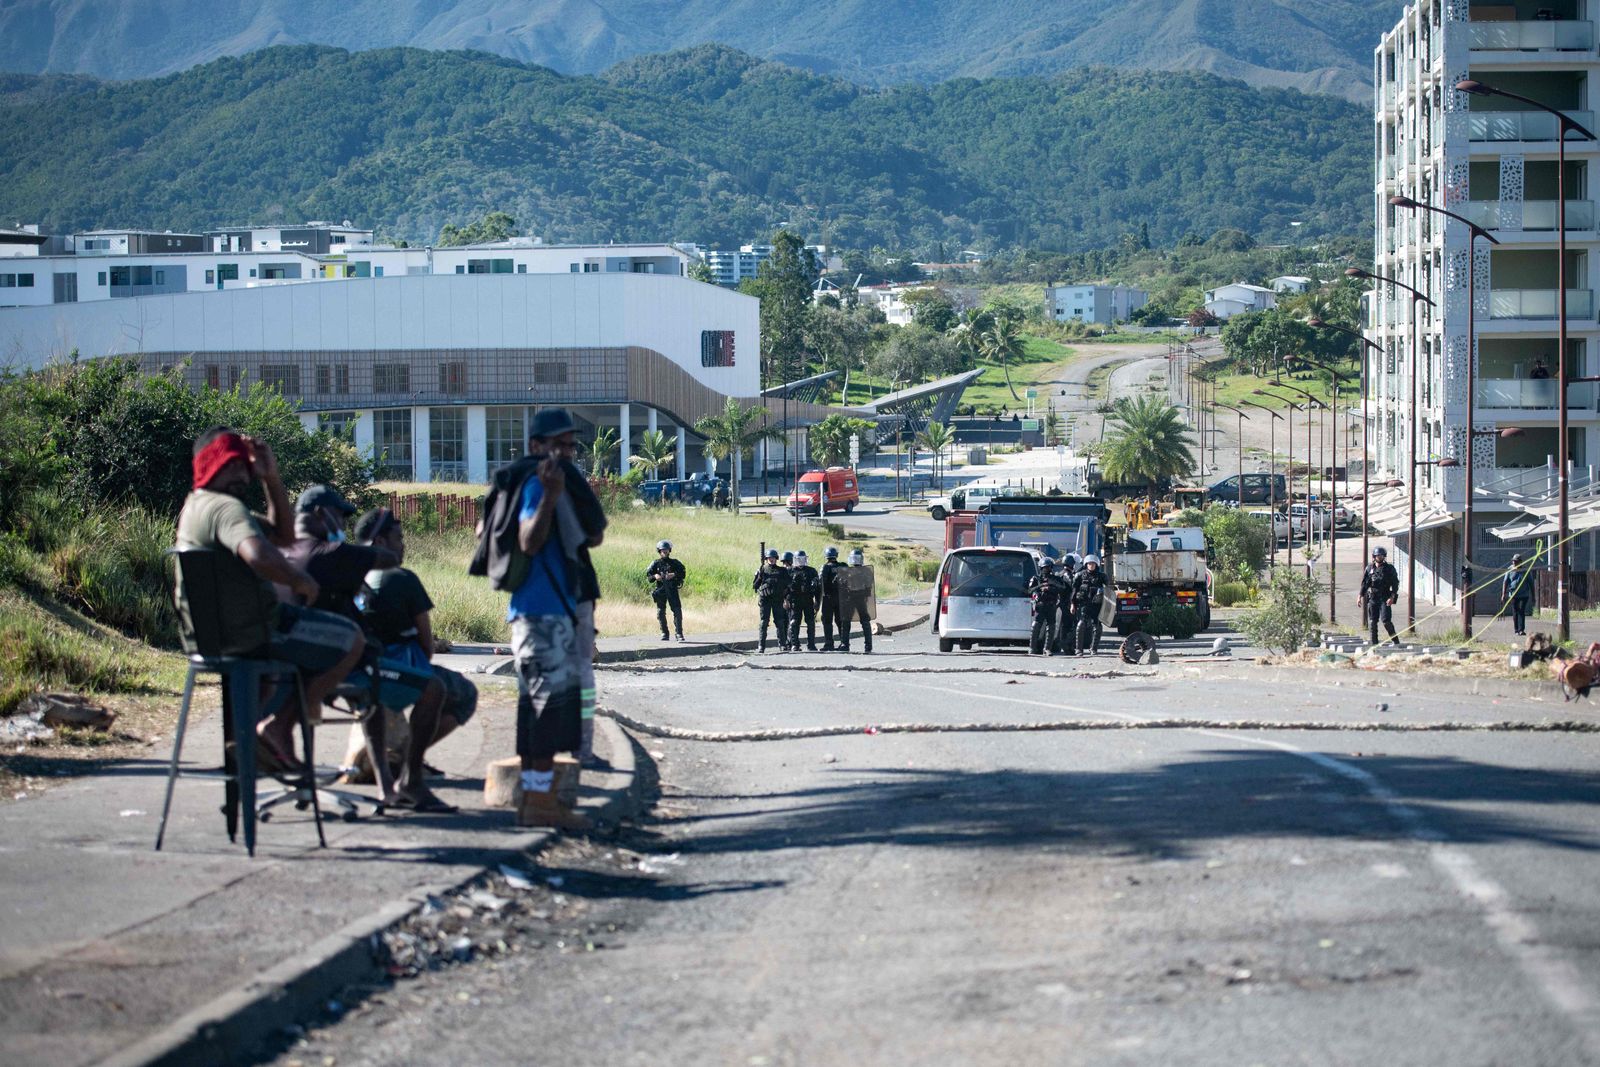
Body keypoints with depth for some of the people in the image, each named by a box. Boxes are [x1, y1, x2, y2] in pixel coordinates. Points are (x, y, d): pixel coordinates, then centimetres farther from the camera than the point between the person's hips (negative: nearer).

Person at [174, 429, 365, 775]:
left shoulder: (197, 506, 14)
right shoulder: (226, 508, -20)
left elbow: (283, 535, 19)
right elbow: (258, 555, -41)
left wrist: (271, 479, 8)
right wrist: (301, 581, -24)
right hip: (248, 637, -10)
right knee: (351, 641, 2)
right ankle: (279, 726, -1)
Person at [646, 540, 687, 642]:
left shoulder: (675, 563, 5)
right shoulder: (656, 564, 7)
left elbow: (683, 574, 0)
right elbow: (647, 577, 5)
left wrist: (674, 575, -16)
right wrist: (655, 576, -15)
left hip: (672, 590, -1)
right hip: (660, 590, 1)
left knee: (677, 611, -9)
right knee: (661, 613, 2)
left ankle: (679, 634, -5)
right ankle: (664, 634, 12)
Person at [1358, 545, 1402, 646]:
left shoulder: (1389, 568, 0)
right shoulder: (1369, 568, 9)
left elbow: (1395, 584, -2)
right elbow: (1364, 584, 12)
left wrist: (1392, 597, -14)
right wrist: (1360, 596, 5)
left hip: (1384, 599, -4)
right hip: (1372, 598, 4)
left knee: (1386, 621, -13)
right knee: (1372, 622, 2)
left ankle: (1395, 640, 1)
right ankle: (1374, 643, 9)